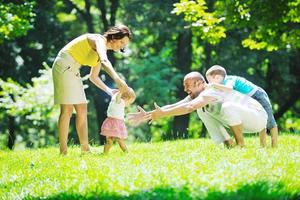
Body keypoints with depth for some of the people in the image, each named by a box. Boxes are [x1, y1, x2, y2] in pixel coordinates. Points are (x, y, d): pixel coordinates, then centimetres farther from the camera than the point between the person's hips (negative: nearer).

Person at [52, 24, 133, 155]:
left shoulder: (102, 49, 13)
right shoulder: (99, 40, -15)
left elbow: (93, 77, 21)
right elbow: (104, 61, -37)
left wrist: (109, 91, 8)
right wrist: (117, 79, -52)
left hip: (73, 70, 10)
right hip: (64, 66, -10)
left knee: (82, 110, 5)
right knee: (67, 109, -12)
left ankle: (85, 149, 5)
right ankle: (63, 151, -14)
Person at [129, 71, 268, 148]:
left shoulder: (210, 92, -27)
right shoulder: (195, 95, 2)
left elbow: (189, 107, -43)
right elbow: (174, 106, -5)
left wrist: (163, 113, -43)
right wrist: (148, 115, -13)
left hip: (258, 117, -9)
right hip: (242, 122, 9)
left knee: (228, 107, -37)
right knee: (202, 110, 3)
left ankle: (241, 145, -18)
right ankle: (228, 145, 0)